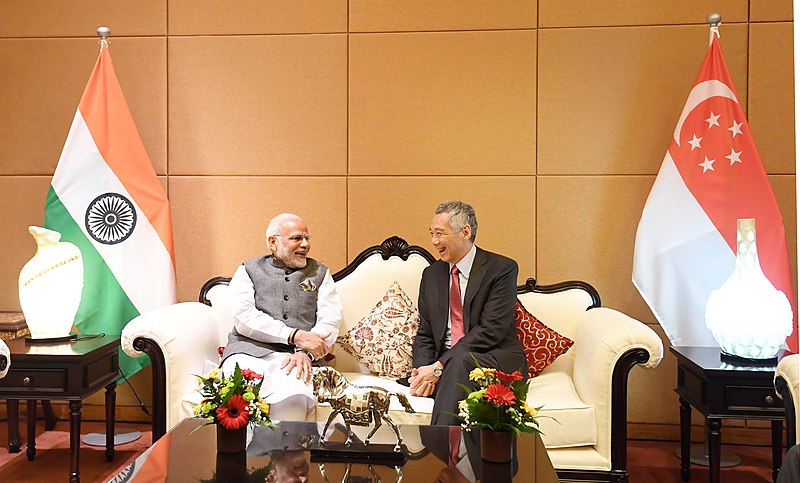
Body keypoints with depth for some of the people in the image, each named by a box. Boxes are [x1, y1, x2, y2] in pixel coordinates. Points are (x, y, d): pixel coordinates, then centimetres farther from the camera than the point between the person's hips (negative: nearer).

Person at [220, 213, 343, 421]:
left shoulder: (320, 273, 21)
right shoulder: (248, 270, 17)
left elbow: (330, 321, 8)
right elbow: (244, 318, 1)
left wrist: (305, 352, -12)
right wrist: (295, 335, -11)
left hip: (293, 357, 0)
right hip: (248, 350, 0)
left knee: (292, 399, -35)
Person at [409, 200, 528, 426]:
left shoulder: (502, 269, -4)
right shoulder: (431, 274, 15)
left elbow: (491, 331, -14)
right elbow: (425, 334, 14)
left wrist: (440, 366, -20)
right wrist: (422, 369, -9)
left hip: (496, 362, -3)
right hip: (448, 366, 3)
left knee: (459, 361, -37)